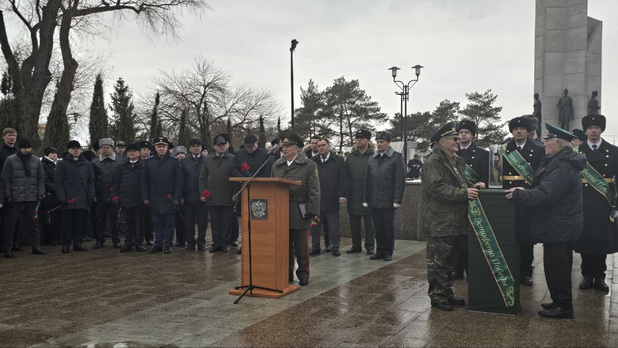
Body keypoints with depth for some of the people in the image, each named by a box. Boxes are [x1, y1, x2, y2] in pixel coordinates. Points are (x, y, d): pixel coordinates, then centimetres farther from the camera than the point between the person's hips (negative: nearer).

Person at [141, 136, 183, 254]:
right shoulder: (148, 162, 6)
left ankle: (168, 245, 11)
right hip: (154, 199, 2)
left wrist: (177, 198, -8)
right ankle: (158, 244, 18)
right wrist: (145, 197, 1)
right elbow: (144, 181, 7)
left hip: (169, 199, -2)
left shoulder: (174, 162, -1)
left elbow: (179, 181, -3)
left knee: (169, 223, 4)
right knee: (157, 223, 9)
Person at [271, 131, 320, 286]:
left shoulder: (309, 166, -1)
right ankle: (286, 274, 21)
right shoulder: (276, 166, 12)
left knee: (301, 247, 5)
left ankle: (303, 275, 17)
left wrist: (311, 212, -12)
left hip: (300, 213, -4)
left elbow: (314, 191, -5)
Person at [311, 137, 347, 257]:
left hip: (332, 199, -2)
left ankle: (334, 247, 12)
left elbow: (343, 179, 0)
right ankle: (315, 246, 15)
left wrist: (342, 195, -8)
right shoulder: (313, 161, 10)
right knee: (315, 224, 6)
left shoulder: (338, 160, 5)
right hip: (316, 198, 2)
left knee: (333, 224, 4)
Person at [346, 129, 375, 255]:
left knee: (369, 223, 5)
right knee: (354, 223, 11)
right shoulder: (351, 156, 10)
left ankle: (370, 246, 16)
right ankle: (356, 245, 23)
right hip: (353, 196, 5)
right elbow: (345, 176, 9)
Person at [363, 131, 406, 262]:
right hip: (374, 201, 4)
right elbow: (367, 180, 12)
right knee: (378, 227, 11)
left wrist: (397, 200, -14)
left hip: (388, 201, -4)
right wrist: (365, 199, 7)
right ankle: (380, 251, 20)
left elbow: (400, 180, -9)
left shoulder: (396, 157, -4)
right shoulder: (372, 159, 11)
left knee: (389, 227, 6)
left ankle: (388, 252, 16)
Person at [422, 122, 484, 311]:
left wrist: (473, 186, 4)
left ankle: (447, 293, 29)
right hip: (440, 223, -9)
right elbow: (437, 188, -22)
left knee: (450, 260, 18)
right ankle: (436, 296, 11)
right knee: (438, 262, 0)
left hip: (456, 221, 9)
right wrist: (463, 193, -25)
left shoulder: (457, 161, 18)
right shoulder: (434, 162, -12)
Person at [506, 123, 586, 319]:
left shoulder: (562, 167, -23)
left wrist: (519, 194, -21)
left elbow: (545, 195, -29)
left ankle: (563, 307, 11)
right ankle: (560, 302, 31)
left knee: (556, 266, -1)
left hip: (558, 226, -11)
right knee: (558, 265, 19)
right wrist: (524, 192, 6)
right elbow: (546, 190, 17)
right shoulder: (562, 162, 12)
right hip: (561, 224, 11)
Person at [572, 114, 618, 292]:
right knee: (585, 238, 3)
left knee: (603, 238, 3)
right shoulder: (576, 151, 4)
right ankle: (587, 275, 16)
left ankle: (599, 276, 16)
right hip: (583, 201, 0)